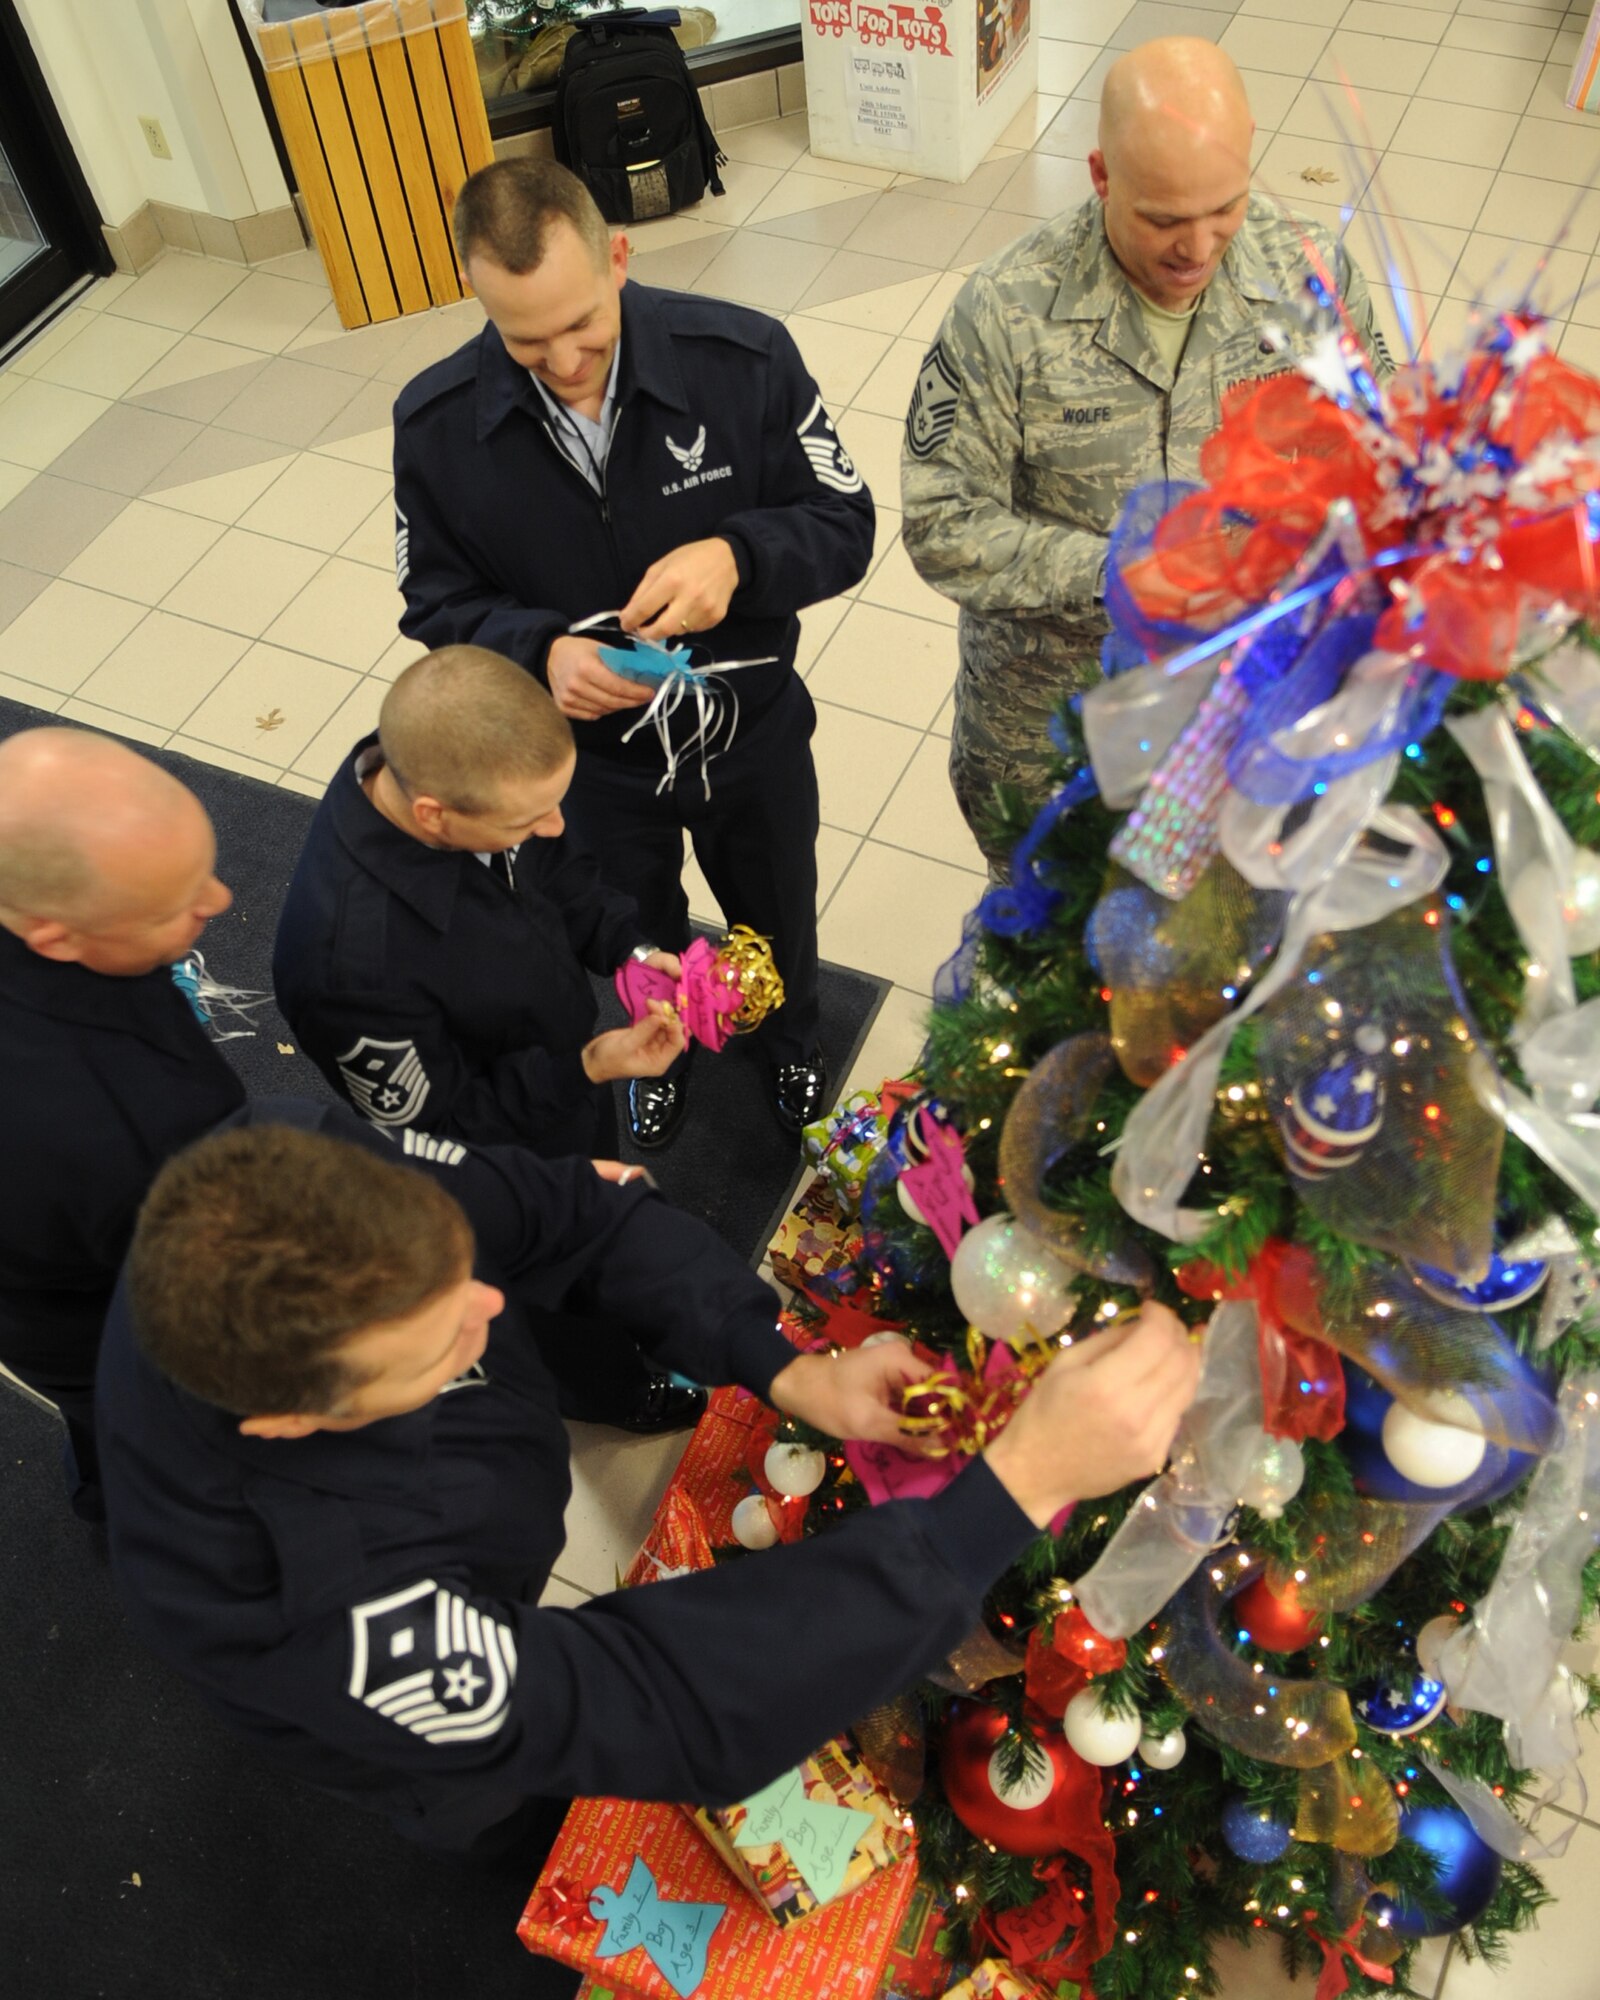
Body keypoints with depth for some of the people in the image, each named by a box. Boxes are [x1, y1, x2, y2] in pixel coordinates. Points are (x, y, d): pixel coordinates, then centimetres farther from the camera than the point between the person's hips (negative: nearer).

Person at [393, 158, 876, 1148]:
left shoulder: (744, 357, -25)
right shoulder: (436, 424, -21)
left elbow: (845, 525, -16)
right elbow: (439, 602, -9)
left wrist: (737, 556, -38)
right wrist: (540, 652, -31)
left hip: (752, 732, 0)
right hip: (594, 756, 1)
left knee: (778, 918, 28)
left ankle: (791, 1038, 64)